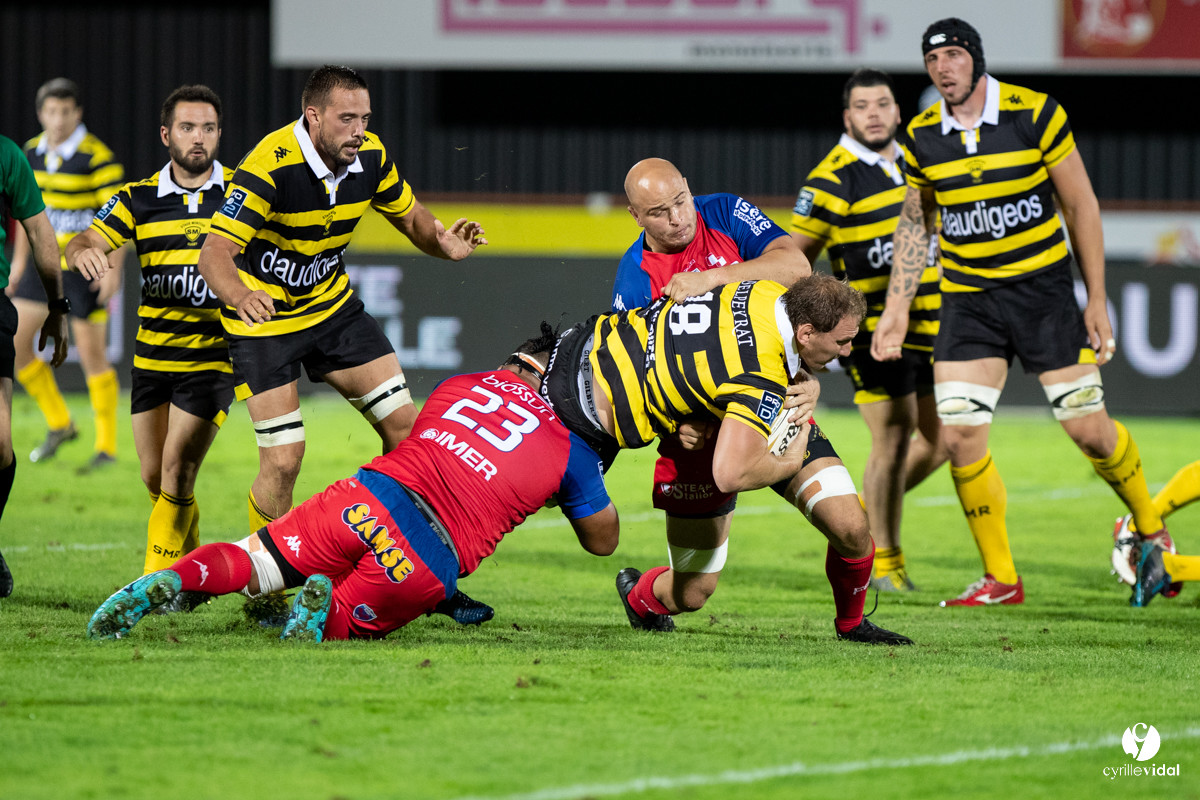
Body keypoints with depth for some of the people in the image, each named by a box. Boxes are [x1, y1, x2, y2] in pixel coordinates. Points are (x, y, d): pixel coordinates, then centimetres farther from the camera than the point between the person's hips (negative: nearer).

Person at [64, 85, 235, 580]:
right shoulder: (139, 199, 4)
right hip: (152, 357, 4)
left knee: (177, 472, -12)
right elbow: (84, 244, -4)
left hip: (213, 356, -4)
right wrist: (83, 252, -30)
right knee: (155, 478, 8)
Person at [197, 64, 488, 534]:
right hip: (264, 318, -6)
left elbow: (409, 217, 8)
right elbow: (214, 253, -34)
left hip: (332, 304, 6)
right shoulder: (269, 168, -29)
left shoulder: (370, 157, -9)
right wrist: (240, 295, -56)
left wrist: (444, 243, -15)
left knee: (404, 425, -1)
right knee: (283, 460, -11)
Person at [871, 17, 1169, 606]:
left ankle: (1151, 530, 26)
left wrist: (1097, 299, -4)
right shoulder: (922, 137, -1)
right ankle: (1000, 579, 4)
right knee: (959, 437, -9)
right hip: (967, 301, 3)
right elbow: (914, 224, 14)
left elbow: (1080, 204, -3)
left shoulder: (1034, 114, -10)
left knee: (1089, 430, -3)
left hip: (1043, 288, -3)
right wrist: (895, 308, 7)